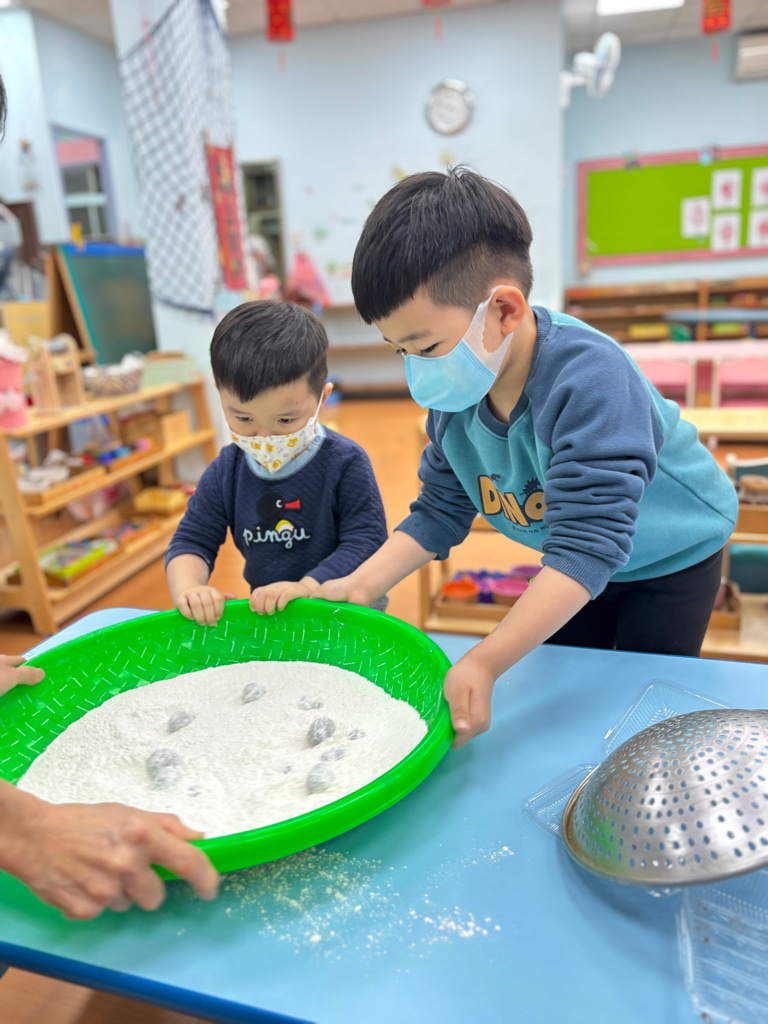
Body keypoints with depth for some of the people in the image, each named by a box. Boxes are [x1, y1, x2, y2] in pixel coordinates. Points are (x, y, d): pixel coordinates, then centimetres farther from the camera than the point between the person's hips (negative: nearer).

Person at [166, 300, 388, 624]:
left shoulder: (345, 462, -11)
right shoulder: (225, 472, 2)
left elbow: (367, 541, -15)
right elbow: (192, 540, 4)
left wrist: (308, 587, -28)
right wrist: (188, 589, -18)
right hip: (263, 614, 3)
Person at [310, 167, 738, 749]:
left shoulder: (589, 380, -40)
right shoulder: (453, 394, -18)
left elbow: (587, 545, -43)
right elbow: (440, 510, -8)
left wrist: (487, 662, -48)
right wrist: (361, 586, -19)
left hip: (674, 556, -6)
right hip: (577, 560, 6)